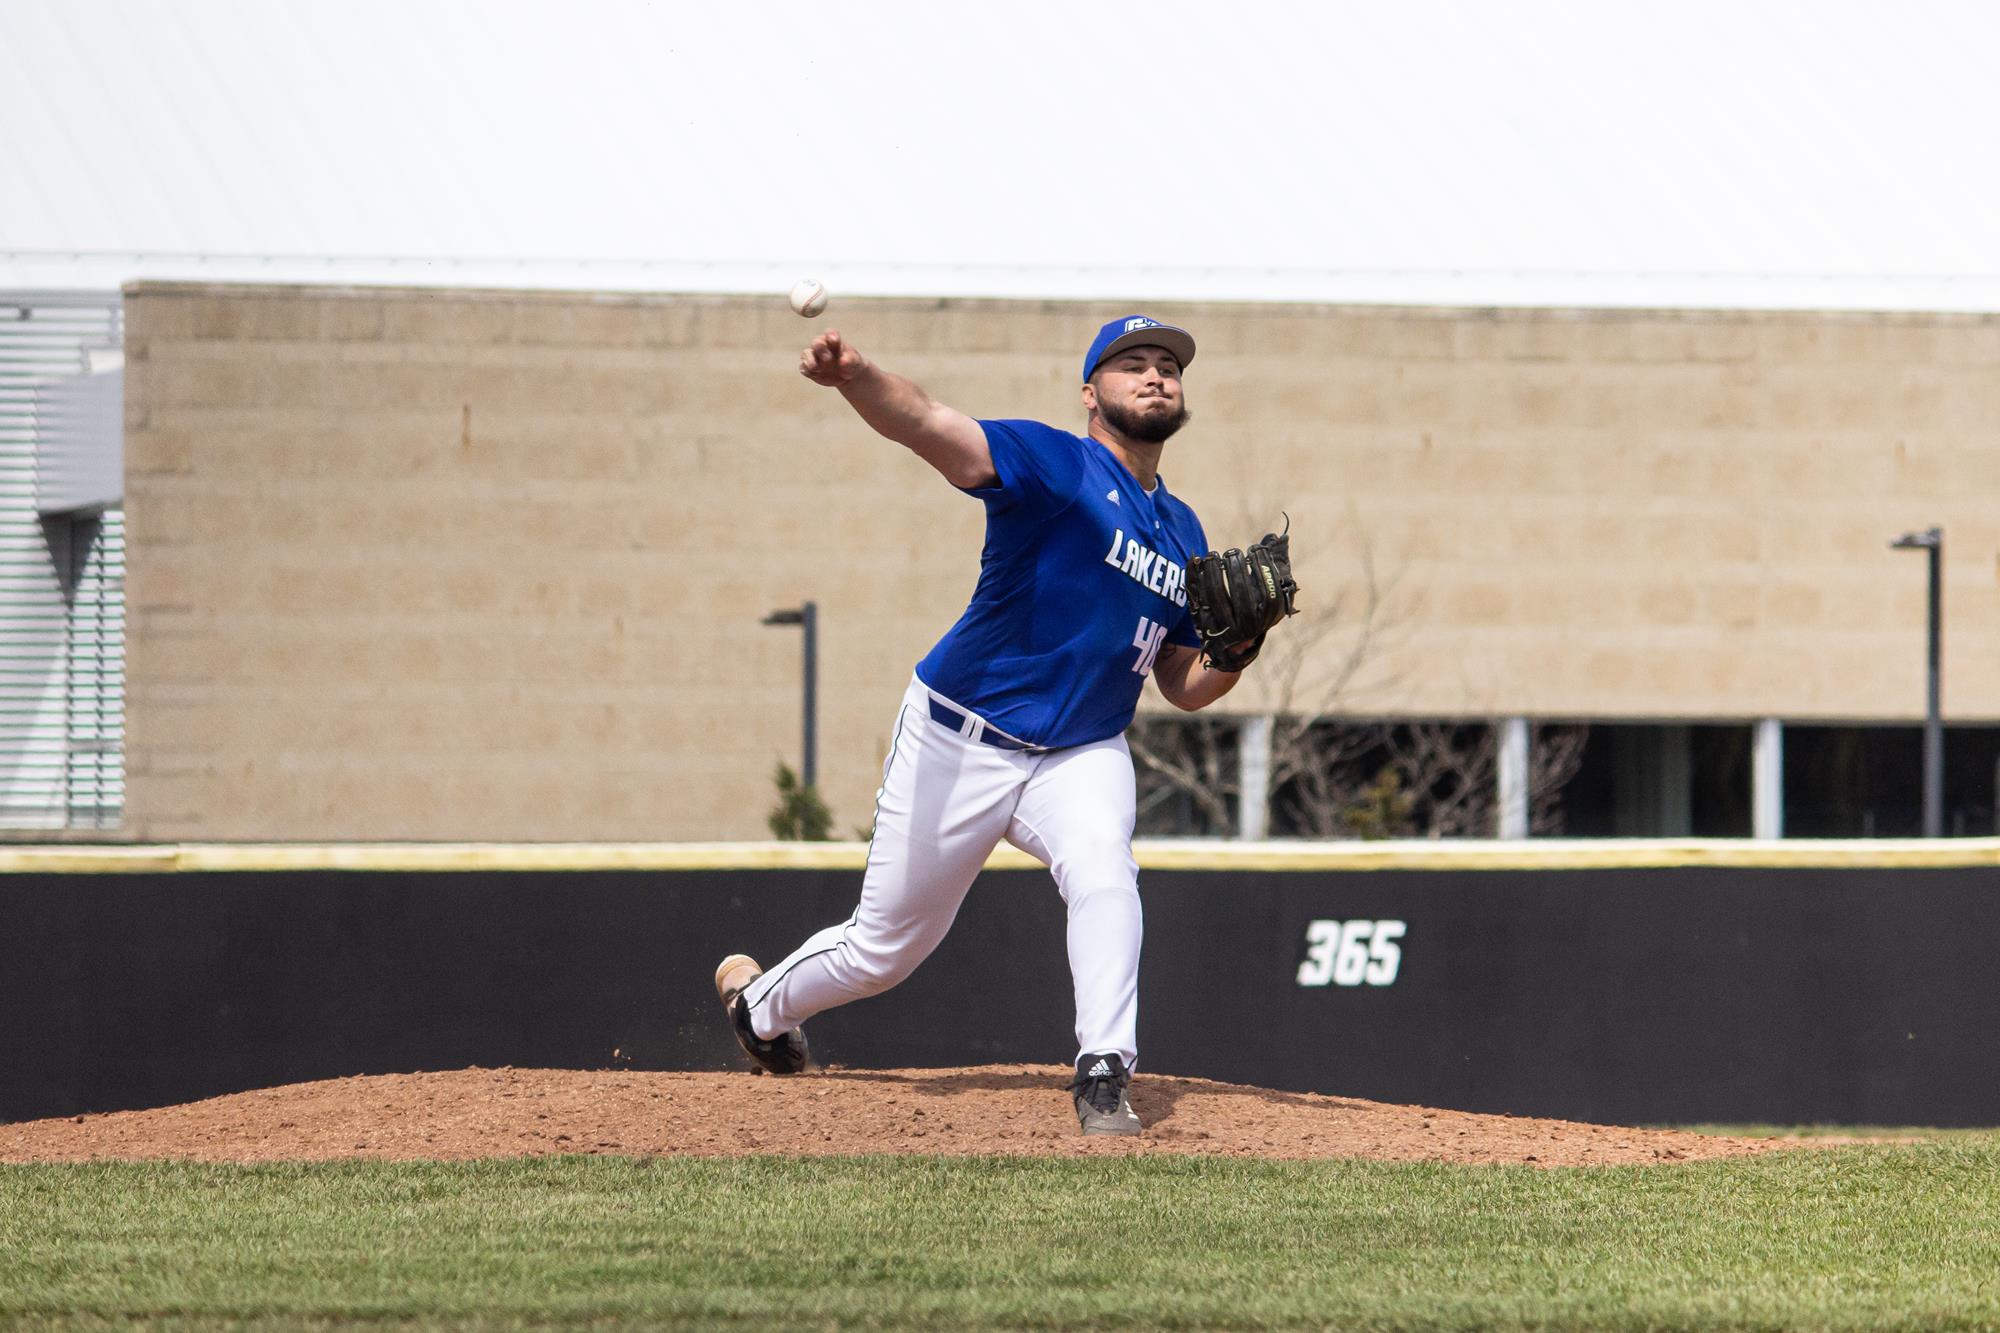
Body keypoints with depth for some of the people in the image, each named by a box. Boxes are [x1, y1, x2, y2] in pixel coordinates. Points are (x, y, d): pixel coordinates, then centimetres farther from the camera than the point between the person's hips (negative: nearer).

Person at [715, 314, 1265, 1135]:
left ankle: (1104, 1078, -28)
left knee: (1103, 873, -29)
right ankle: (758, 998, 38)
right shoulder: (1055, 465, -12)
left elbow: (1185, 688, 14)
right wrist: (855, 379, -54)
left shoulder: (1182, 535, 9)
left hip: (1082, 756, 4)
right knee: (887, 945, 8)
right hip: (960, 741, -4)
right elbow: (931, 427, -32)